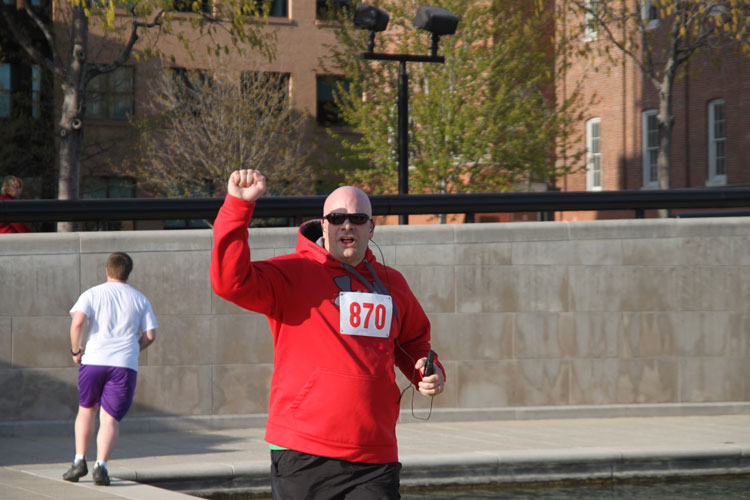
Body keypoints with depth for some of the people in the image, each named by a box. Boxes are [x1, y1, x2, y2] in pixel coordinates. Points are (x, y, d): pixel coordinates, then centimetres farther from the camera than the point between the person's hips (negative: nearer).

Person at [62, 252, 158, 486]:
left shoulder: (92, 294, 7)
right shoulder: (139, 299, 12)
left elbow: (78, 322, -10)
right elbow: (150, 335, 7)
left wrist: (76, 350, 3)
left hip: (94, 361, 0)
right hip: (125, 364, 0)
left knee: (86, 409, 20)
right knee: (110, 417, 1)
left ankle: (79, 460, 13)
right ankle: (101, 465, -17)